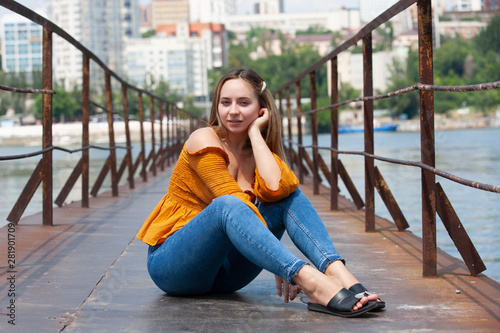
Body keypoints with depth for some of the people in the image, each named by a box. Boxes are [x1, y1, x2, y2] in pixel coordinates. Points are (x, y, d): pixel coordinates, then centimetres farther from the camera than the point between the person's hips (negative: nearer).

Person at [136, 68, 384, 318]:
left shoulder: (259, 150, 6)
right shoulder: (204, 140, -10)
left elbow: (274, 187, -21)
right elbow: (232, 206, -19)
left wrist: (254, 131, -11)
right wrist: (280, 267, -25)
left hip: (223, 273, 5)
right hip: (171, 264, -5)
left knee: (288, 195, -12)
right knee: (226, 205, -35)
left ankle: (339, 275, -34)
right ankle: (316, 286, -50)